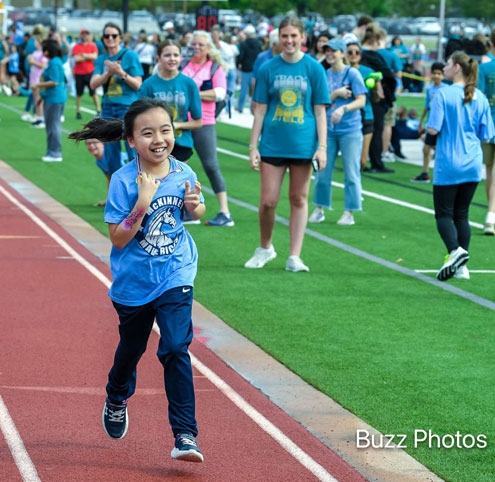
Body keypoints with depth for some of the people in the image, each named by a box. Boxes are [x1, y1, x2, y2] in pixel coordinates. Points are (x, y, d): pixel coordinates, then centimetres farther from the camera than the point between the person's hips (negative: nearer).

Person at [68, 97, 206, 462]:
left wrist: (195, 205, -9)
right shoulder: (124, 181, -16)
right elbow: (119, 239, -17)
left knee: (175, 348, -14)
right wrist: (142, 205, -30)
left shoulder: (183, 173, -6)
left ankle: (185, 435, -11)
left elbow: (196, 212, 14)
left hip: (175, 276, 0)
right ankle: (117, 399, 53)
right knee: (132, 348, 20)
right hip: (134, 281, 0)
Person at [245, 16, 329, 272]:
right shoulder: (268, 69, 3)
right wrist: (253, 147, 2)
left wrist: (322, 147, -4)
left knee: (299, 200, 5)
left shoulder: (314, 68, 1)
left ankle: (294, 257, 9)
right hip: (272, 144, 1)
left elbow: (320, 111, 2)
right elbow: (260, 110, 6)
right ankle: (265, 248, 21)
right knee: (268, 201, -2)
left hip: (303, 145, -1)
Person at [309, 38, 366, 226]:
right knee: (322, 171, 4)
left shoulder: (352, 73, -3)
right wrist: (336, 94, -10)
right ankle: (319, 210, 16)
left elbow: (361, 101, -9)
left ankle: (349, 213, 5)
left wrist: (343, 108, -25)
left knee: (351, 173, -2)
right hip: (328, 130, 4)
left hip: (350, 131, -4)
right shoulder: (324, 75, 10)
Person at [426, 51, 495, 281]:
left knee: (444, 214, 2)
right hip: (472, 165, 5)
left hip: (448, 165, -5)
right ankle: (461, 266, 9)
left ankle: (455, 251, -23)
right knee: (462, 214, 13)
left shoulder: (443, 94, -11)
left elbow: (433, 129, -16)